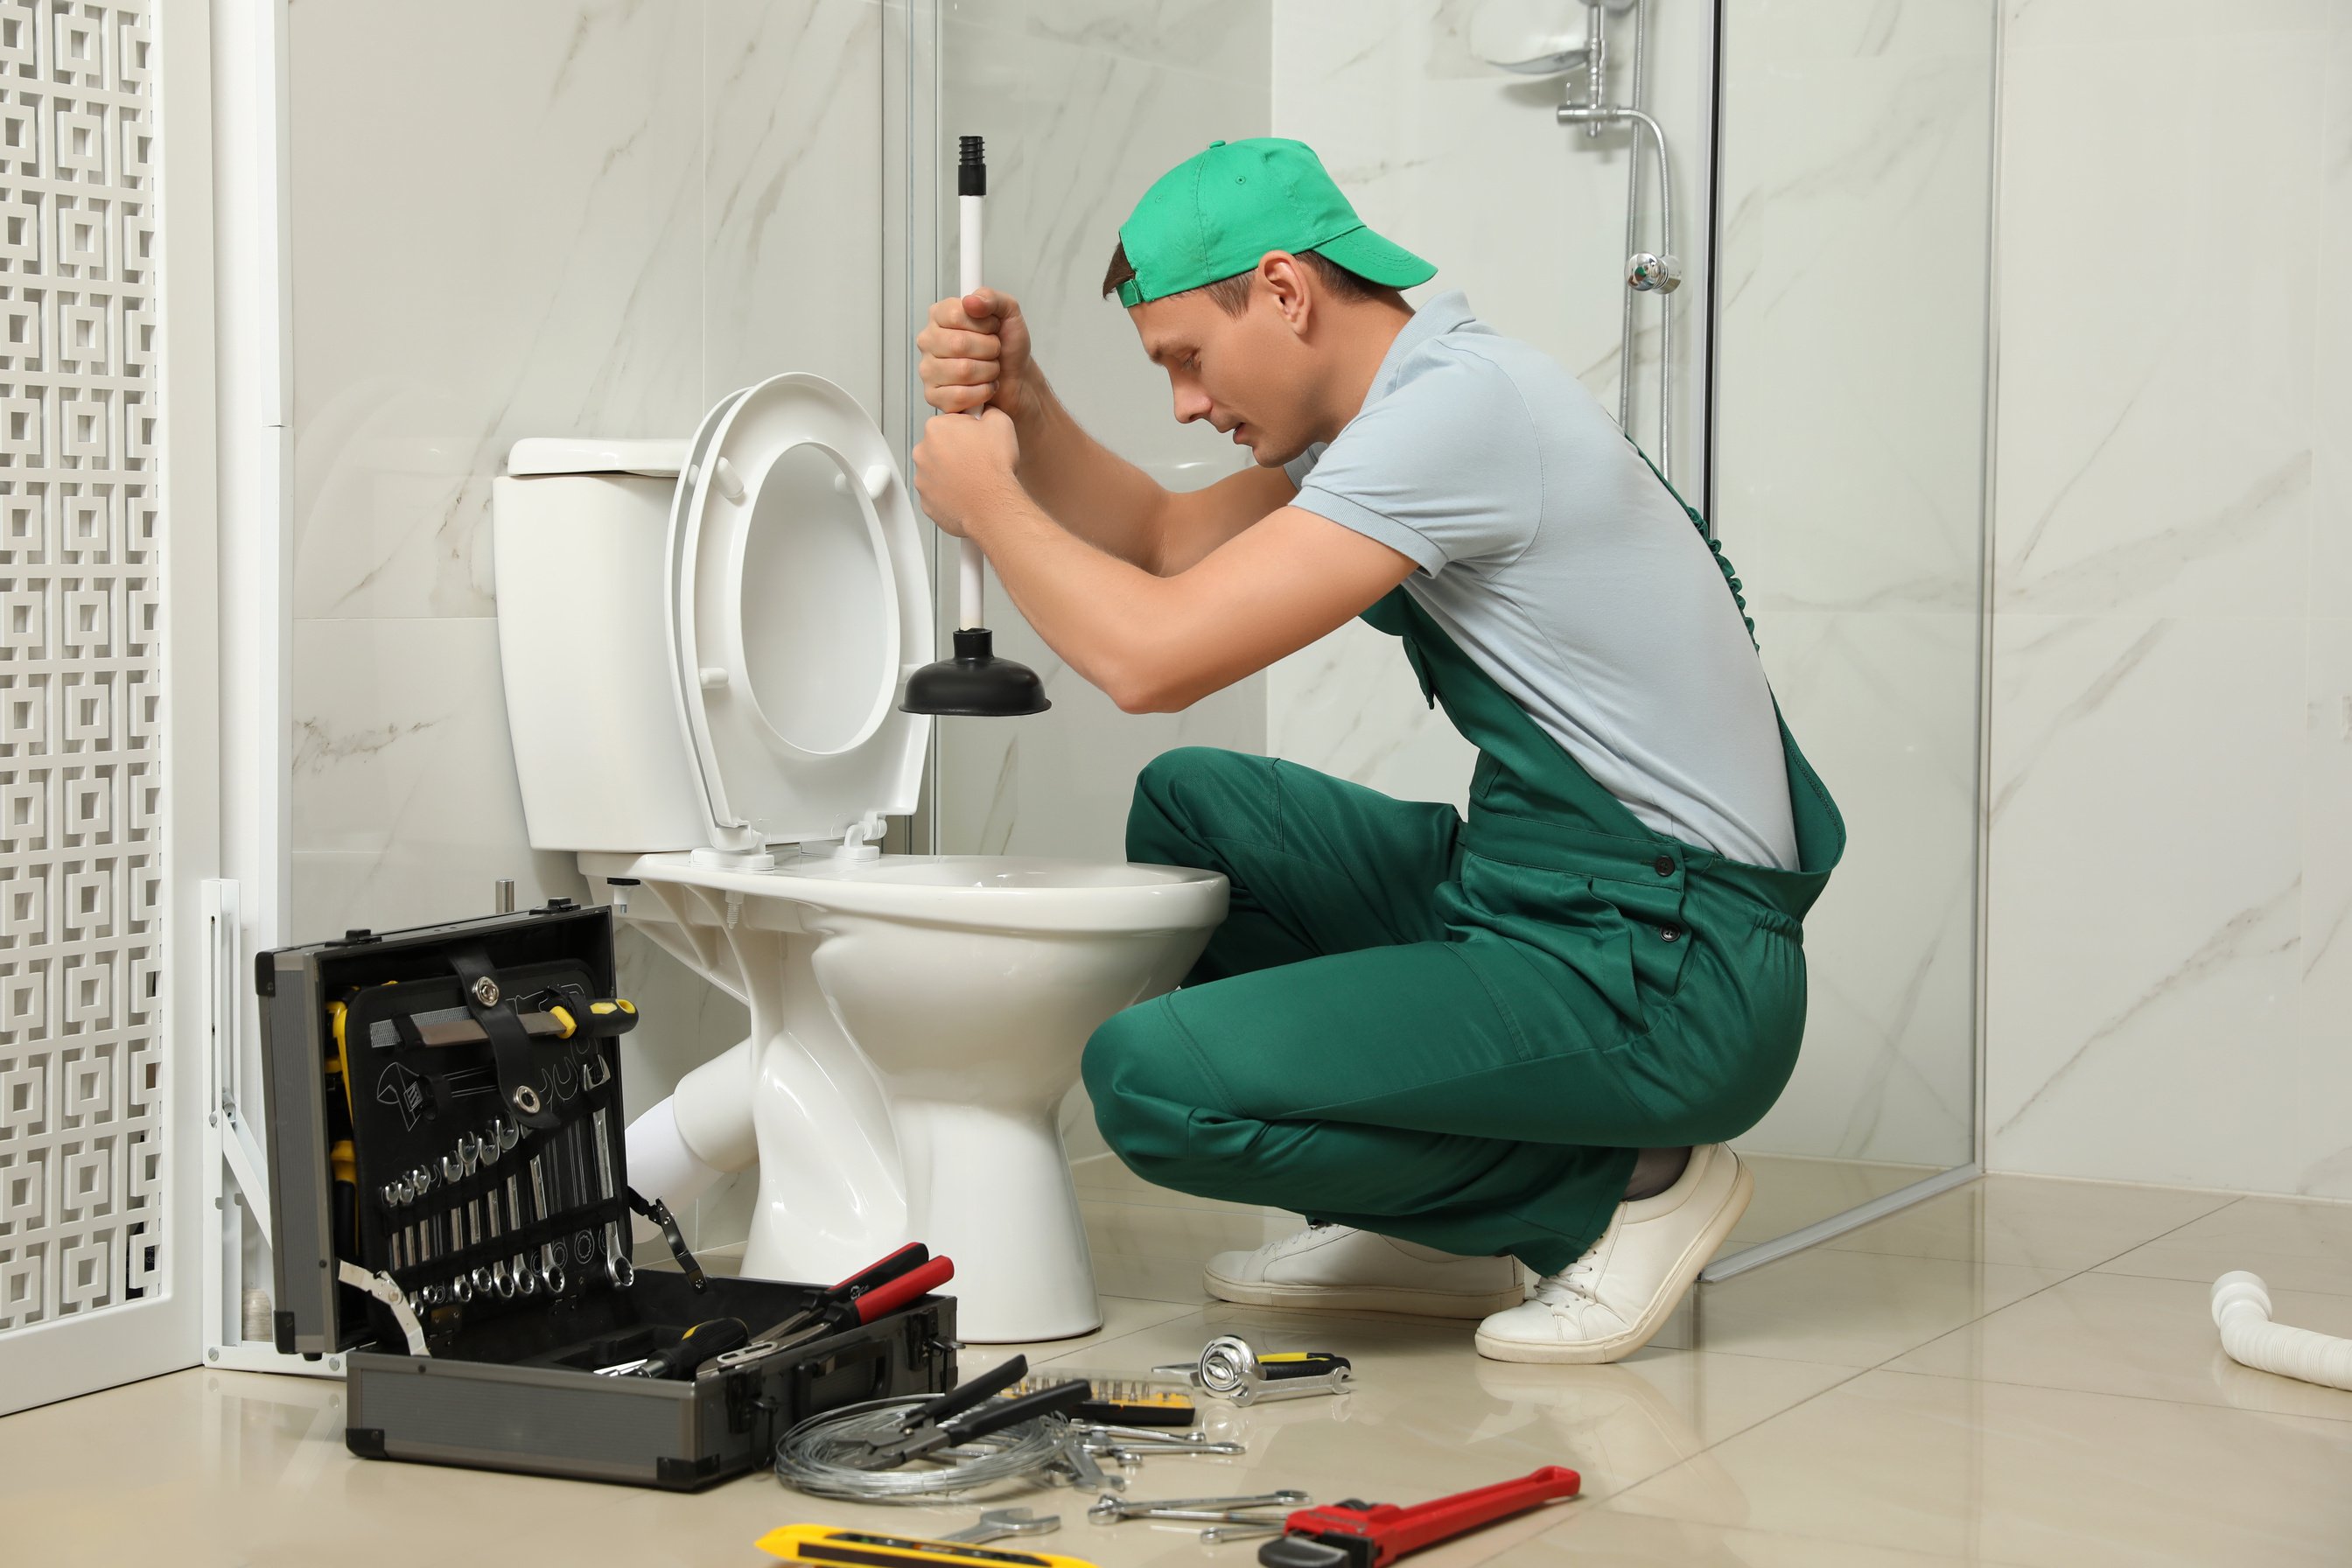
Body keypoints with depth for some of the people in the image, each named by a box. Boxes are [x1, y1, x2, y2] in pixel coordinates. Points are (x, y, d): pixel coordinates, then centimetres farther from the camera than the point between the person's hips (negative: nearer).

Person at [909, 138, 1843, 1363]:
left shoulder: (1461, 408, -18)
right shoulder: (1400, 407, 12)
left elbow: (1151, 654, -23)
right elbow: (1165, 544, 24)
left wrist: (987, 501, -6)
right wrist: (1022, 406, 8)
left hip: (1666, 978, -10)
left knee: (1150, 1077, -19)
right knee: (1189, 804, 18)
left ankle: (1622, 1187, -3)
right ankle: (1424, 1231, 17)